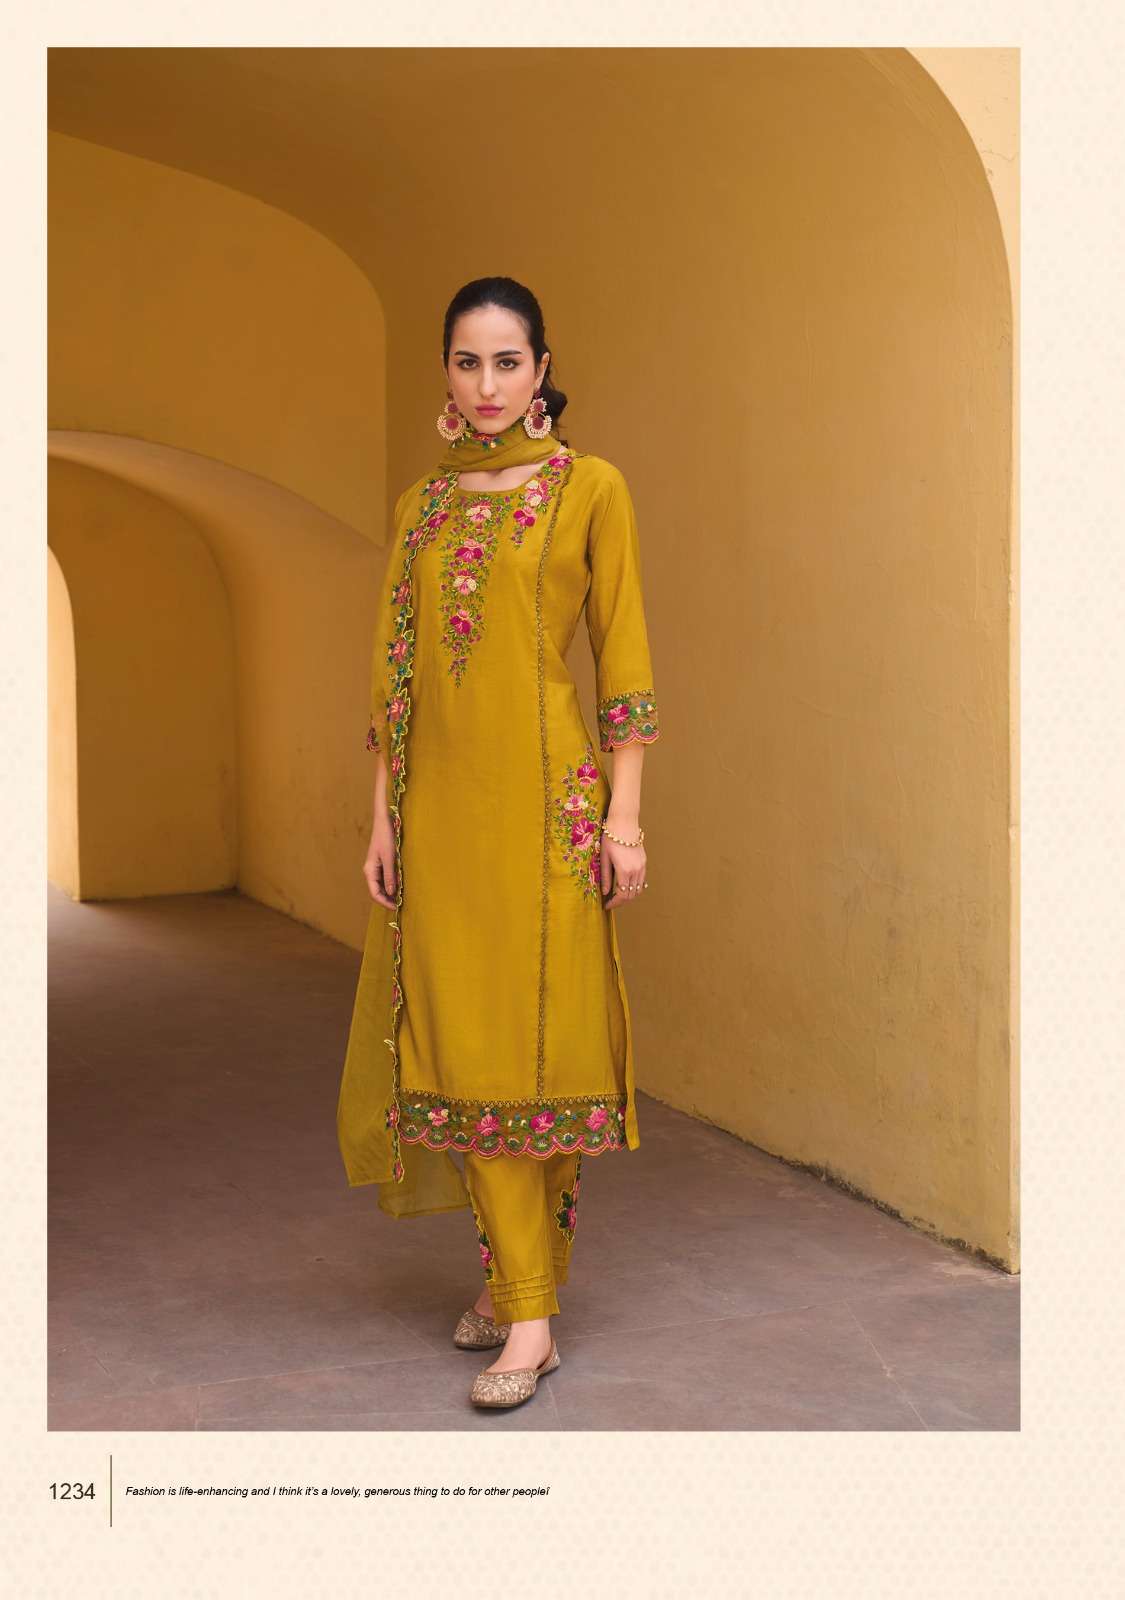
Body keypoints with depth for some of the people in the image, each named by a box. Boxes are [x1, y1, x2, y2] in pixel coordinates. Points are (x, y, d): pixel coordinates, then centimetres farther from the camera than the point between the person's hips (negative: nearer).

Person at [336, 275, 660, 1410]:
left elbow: (623, 657, -1)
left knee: (536, 1038, -3)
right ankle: (519, 1292, 12)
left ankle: (525, 1290, 7)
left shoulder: (590, 489, 1)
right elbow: (394, 670, 13)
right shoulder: (419, 507, 14)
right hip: (439, 797, 4)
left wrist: (624, 814, -7)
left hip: (546, 794, -4)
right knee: (462, 1045, 2)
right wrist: (384, 816, 8)